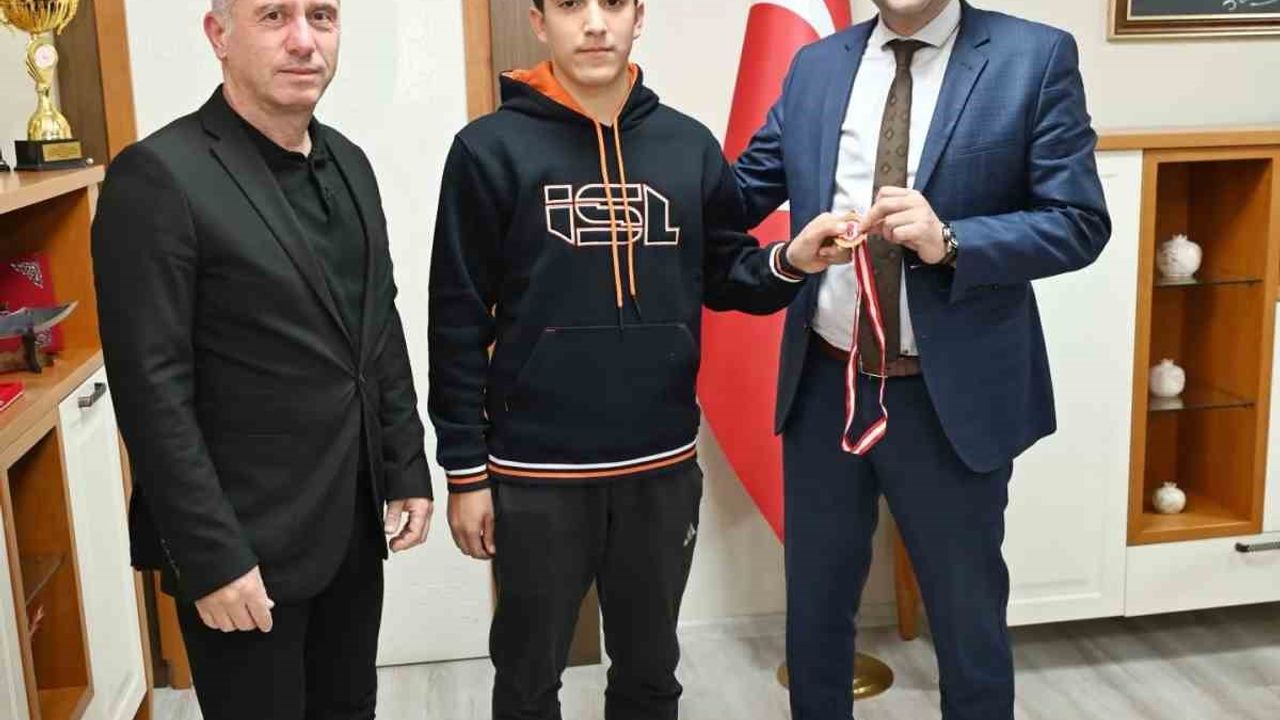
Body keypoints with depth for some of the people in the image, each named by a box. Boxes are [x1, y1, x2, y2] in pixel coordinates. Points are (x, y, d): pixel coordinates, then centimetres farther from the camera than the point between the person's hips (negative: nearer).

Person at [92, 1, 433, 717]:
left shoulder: (348, 162, 8)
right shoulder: (159, 176, -15)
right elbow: (152, 391, -17)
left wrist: (407, 469, 10)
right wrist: (211, 557, -18)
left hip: (354, 524, 7)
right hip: (246, 541, -6)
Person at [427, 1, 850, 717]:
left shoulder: (690, 145, 3)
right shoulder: (490, 149, -6)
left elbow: (723, 274, 8)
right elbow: (459, 321, -6)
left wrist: (789, 262, -13)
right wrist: (465, 469, -6)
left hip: (664, 468, 3)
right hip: (536, 475, -2)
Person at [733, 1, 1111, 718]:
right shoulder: (816, 65, 5)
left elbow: (1080, 222, -10)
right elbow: (739, 194, 7)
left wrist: (950, 243, -24)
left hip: (953, 397, -3)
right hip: (823, 388, 3)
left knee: (969, 619, 15)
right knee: (815, 607, 19)